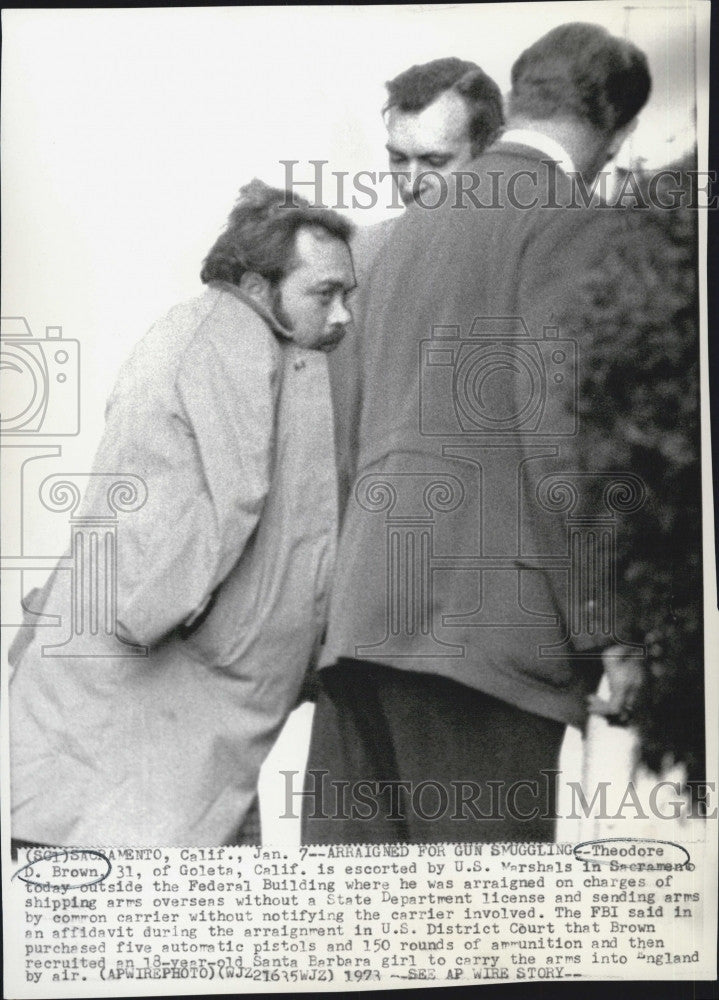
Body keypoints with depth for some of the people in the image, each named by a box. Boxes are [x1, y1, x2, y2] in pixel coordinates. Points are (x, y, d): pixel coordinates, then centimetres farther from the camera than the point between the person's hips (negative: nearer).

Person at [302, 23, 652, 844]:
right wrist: (605, 623, -9)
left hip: (365, 608, 8)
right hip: (483, 616, -7)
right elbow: (558, 425, -12)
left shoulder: (414, 223, 22)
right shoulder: (566, 221, -2)